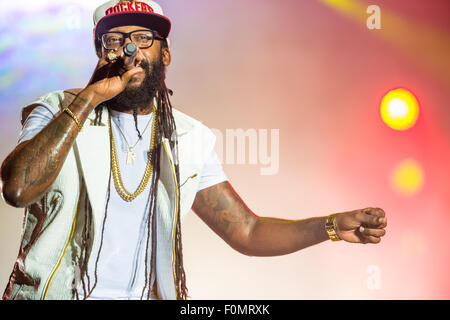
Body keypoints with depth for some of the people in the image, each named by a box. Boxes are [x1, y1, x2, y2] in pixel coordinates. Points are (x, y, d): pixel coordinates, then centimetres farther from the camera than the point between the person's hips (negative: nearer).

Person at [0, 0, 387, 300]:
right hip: (56, 292, -2)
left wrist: (333, 226, -4)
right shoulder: (58, 112, 0)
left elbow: (247, 232, 9)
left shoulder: (189, 138, 7)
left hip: (145, 294, 2)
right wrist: (91, 96, -18)